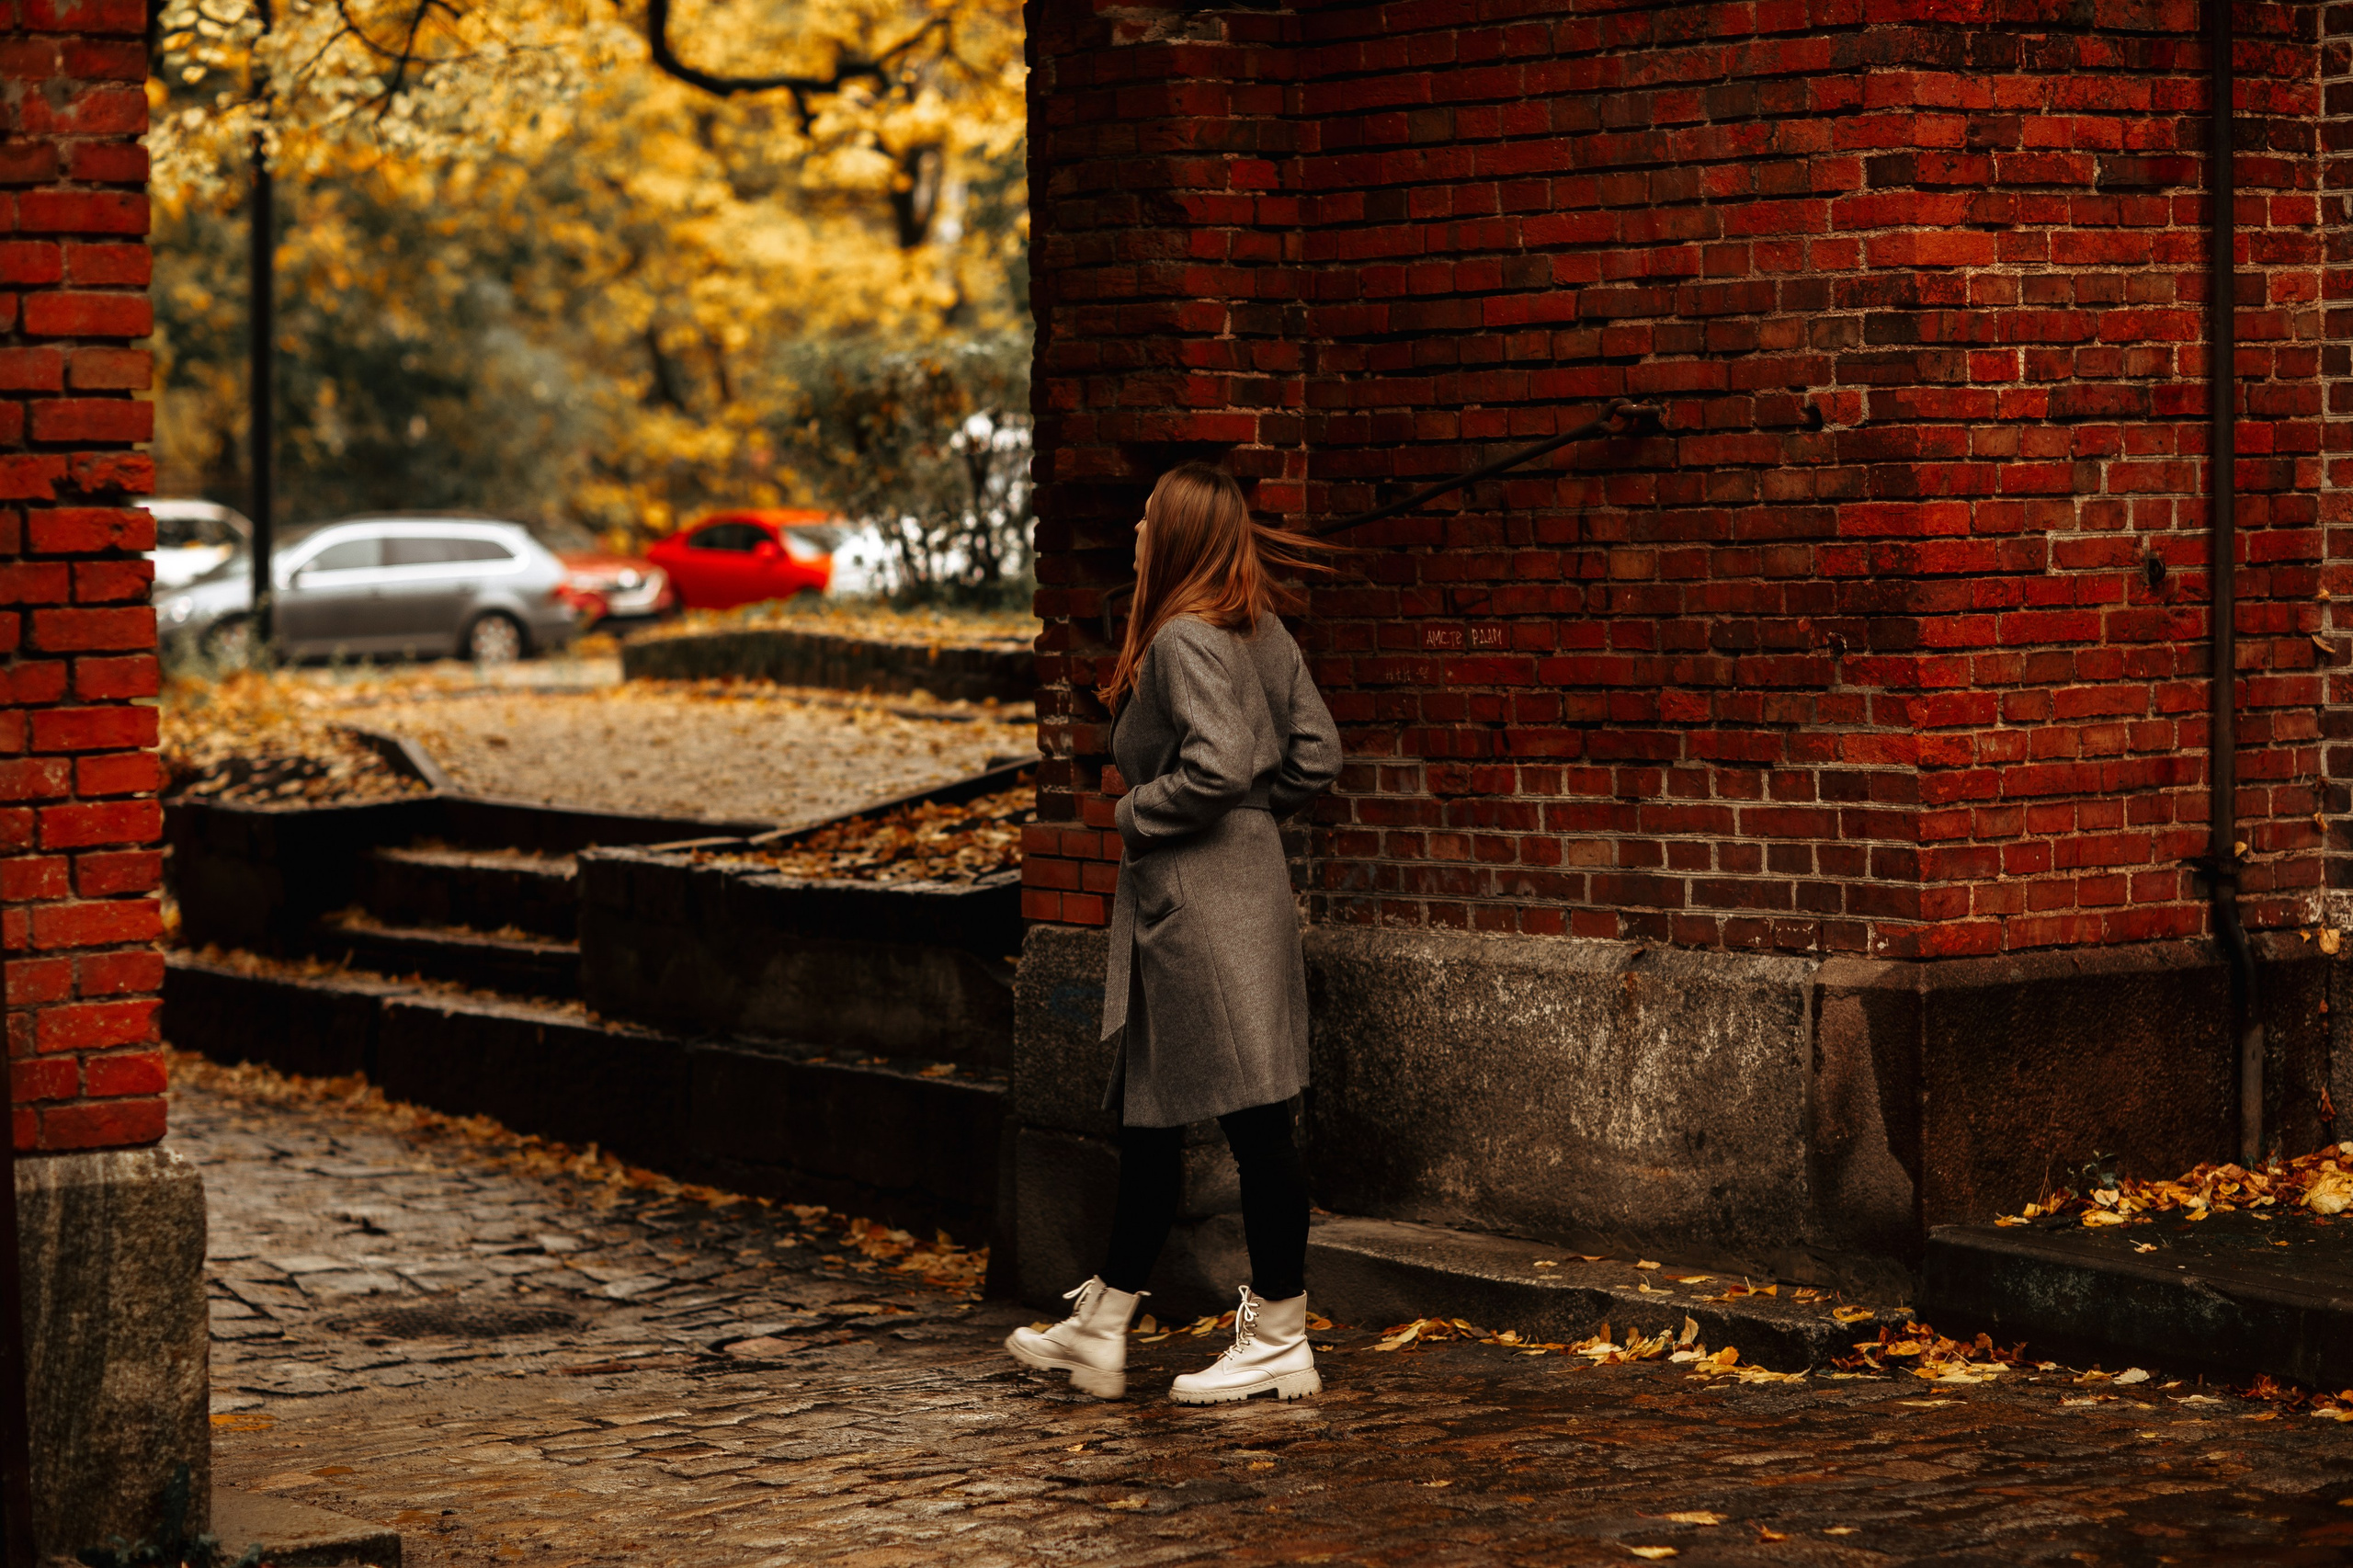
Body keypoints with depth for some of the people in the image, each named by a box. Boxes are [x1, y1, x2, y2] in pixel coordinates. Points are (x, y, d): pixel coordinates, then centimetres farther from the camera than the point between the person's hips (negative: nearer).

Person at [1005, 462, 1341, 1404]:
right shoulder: (1262, 633, 12)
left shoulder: (1185, 640, -15)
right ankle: (1099, 1329, 24)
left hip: (1204, 910, -10)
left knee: (1254, 1116, -3)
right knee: (1146, 1113, 16)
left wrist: (1137, 816, -11)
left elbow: (1216, 763, -26)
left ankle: (1280, 1341, 4)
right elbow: (1316, 755, 13)